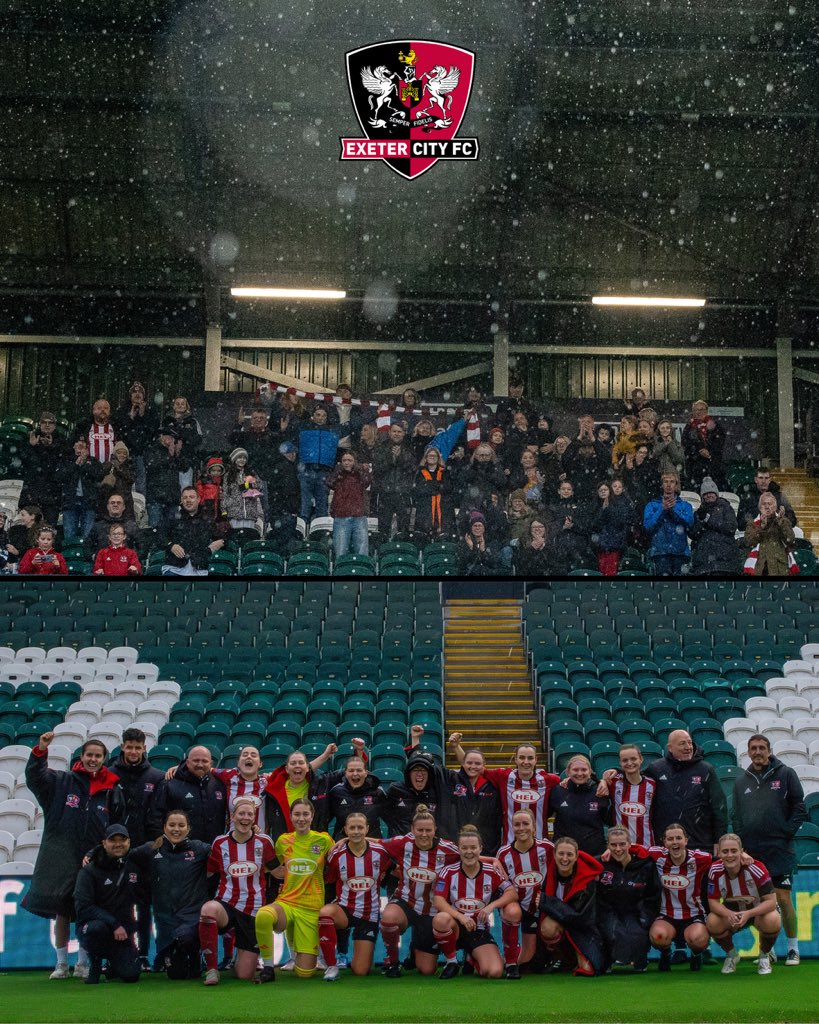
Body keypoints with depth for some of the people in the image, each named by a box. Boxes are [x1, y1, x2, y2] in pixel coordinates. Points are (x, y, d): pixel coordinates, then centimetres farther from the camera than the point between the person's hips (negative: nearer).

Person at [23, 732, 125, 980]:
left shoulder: (112, 790, 5)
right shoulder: (62, 781, 4)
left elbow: (117, 829, 9)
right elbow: (35, 779, -11)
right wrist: (40, 752, -26)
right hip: (61, 859, -1)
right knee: (61, 912, 5)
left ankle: (83, 964, 17)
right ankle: (62, 964, 17)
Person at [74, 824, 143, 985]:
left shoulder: (134, 866, 3)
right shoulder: (89, 870, -7)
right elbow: (83, 907, -16)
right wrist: (114, 924, -25)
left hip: (123, 931, 2)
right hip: (90, 927, -2)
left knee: (130, 975, -16)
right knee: (98, 928, -37)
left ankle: (114, 962, 20)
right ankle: (95, 966, -6)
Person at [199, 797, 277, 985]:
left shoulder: (263, 842, 1)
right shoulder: (220, 843, 2)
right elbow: (206, 873, 9)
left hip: (253, 911, 0)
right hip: (226, 905, 0)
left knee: (245, 975, -2)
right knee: (208, 909, -40)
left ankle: (241, 955, 36)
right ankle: (211, 968, -22)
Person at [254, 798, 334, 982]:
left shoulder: (324, 840, -1)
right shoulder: (283, 840, 5)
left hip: (312, 909, -1)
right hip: (286, 902, 1)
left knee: (304, 972, -4)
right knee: (263, 916, -37)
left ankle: (296, 945, 31)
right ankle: (268, 967, -15)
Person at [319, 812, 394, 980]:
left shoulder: (379, 852, -8)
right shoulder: (337, 854, -8)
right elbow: (328, 882, 6)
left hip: (369, 915, 0)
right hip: (344, 909, 0)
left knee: (361, 970, -3)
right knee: (325, 912, -38)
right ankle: (331, 966, -21)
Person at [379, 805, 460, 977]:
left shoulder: (446, 849, -14)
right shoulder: (403, 843, -13)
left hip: (431, 912, 1)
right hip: (404, 902, -1)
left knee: (427, 971, 4)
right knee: (388, 917, -39)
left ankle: (416, 948, 43)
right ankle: (392, 961, -8)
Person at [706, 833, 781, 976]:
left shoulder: (756, 868, -29)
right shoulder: (715, 870, -21)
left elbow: (771, 901, -28)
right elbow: (713, 902, -16)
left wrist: (748, 914, -43)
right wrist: (729, 914, -37)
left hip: (758, 910, -2)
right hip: (731, 911, 2)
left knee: (773, 920, -36)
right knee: (712, 922, -29)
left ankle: (764, 956, -2)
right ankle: (731, 955, 4)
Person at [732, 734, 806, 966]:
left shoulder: (785, 774, 2)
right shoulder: (741, 781, 12)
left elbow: (799, 807, 1)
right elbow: (736, 816, 15)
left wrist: (787, 833, -8)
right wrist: (741, 841, 3)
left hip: (780, 850, -3)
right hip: (751, 851, 3)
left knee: (783, 898, -6)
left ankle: (793, 947, 8)